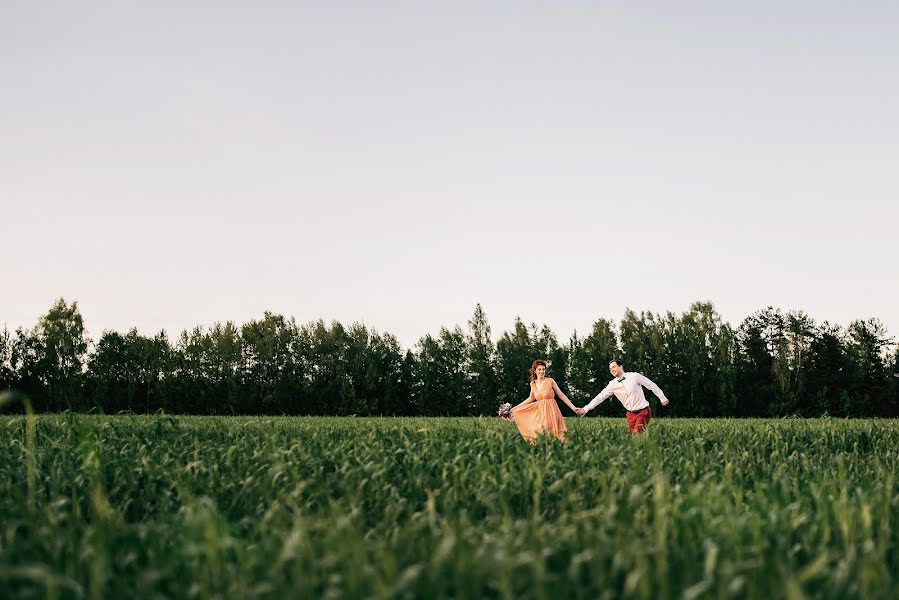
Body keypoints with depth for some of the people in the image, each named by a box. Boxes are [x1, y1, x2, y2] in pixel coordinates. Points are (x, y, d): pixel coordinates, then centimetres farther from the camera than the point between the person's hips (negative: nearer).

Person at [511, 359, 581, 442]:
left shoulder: (550, 381, -5)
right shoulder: (533, 384, 7)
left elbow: (561, 395, -1)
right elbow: (531, 398, 22)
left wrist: (573, 408, -5)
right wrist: (516, 407, 25)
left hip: (550, 410, -4)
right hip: (539, 412, 4)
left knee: (551, 434, -11)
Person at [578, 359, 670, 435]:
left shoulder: (634, 376, -8)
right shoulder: (613, 384, 1)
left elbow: (652, 385, 0)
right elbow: (600, 397, -3)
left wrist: (662, 398, 2)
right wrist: (585, 409, -11)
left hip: (643, 412, -4)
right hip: (631, 414, 4)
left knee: (637, 435, -18)